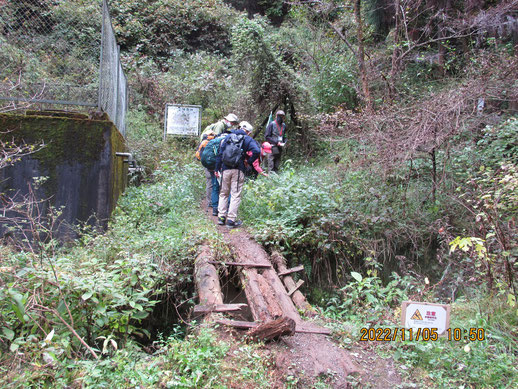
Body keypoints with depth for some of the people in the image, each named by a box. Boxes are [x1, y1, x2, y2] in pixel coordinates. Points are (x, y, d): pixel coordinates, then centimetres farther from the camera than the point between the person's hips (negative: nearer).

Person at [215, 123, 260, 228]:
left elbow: (220, 153, 10)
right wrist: (249, 162, -2)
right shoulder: (248, 139, 3)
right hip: (238, 170, -3)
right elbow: (256, 151, -15)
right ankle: (231, 220, 0)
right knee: (236, 195, 2)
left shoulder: (228, 136, 13)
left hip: (225, 169, 3)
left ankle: (221, 217, 16)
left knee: (223, 193, 16)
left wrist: (217, 169, 13)